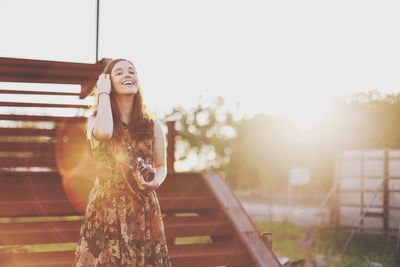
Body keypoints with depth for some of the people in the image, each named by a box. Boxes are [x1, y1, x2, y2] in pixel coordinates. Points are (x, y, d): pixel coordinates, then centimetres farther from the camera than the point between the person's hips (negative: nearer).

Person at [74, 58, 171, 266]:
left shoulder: (152, 126, 4)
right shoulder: (96, 120, 0)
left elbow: (161, 166, 13)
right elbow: (103, 133, -26)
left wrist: (155, 181, -11)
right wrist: (103, 93, -12)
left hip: (144, 210, 1)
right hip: (106, 210, -1)